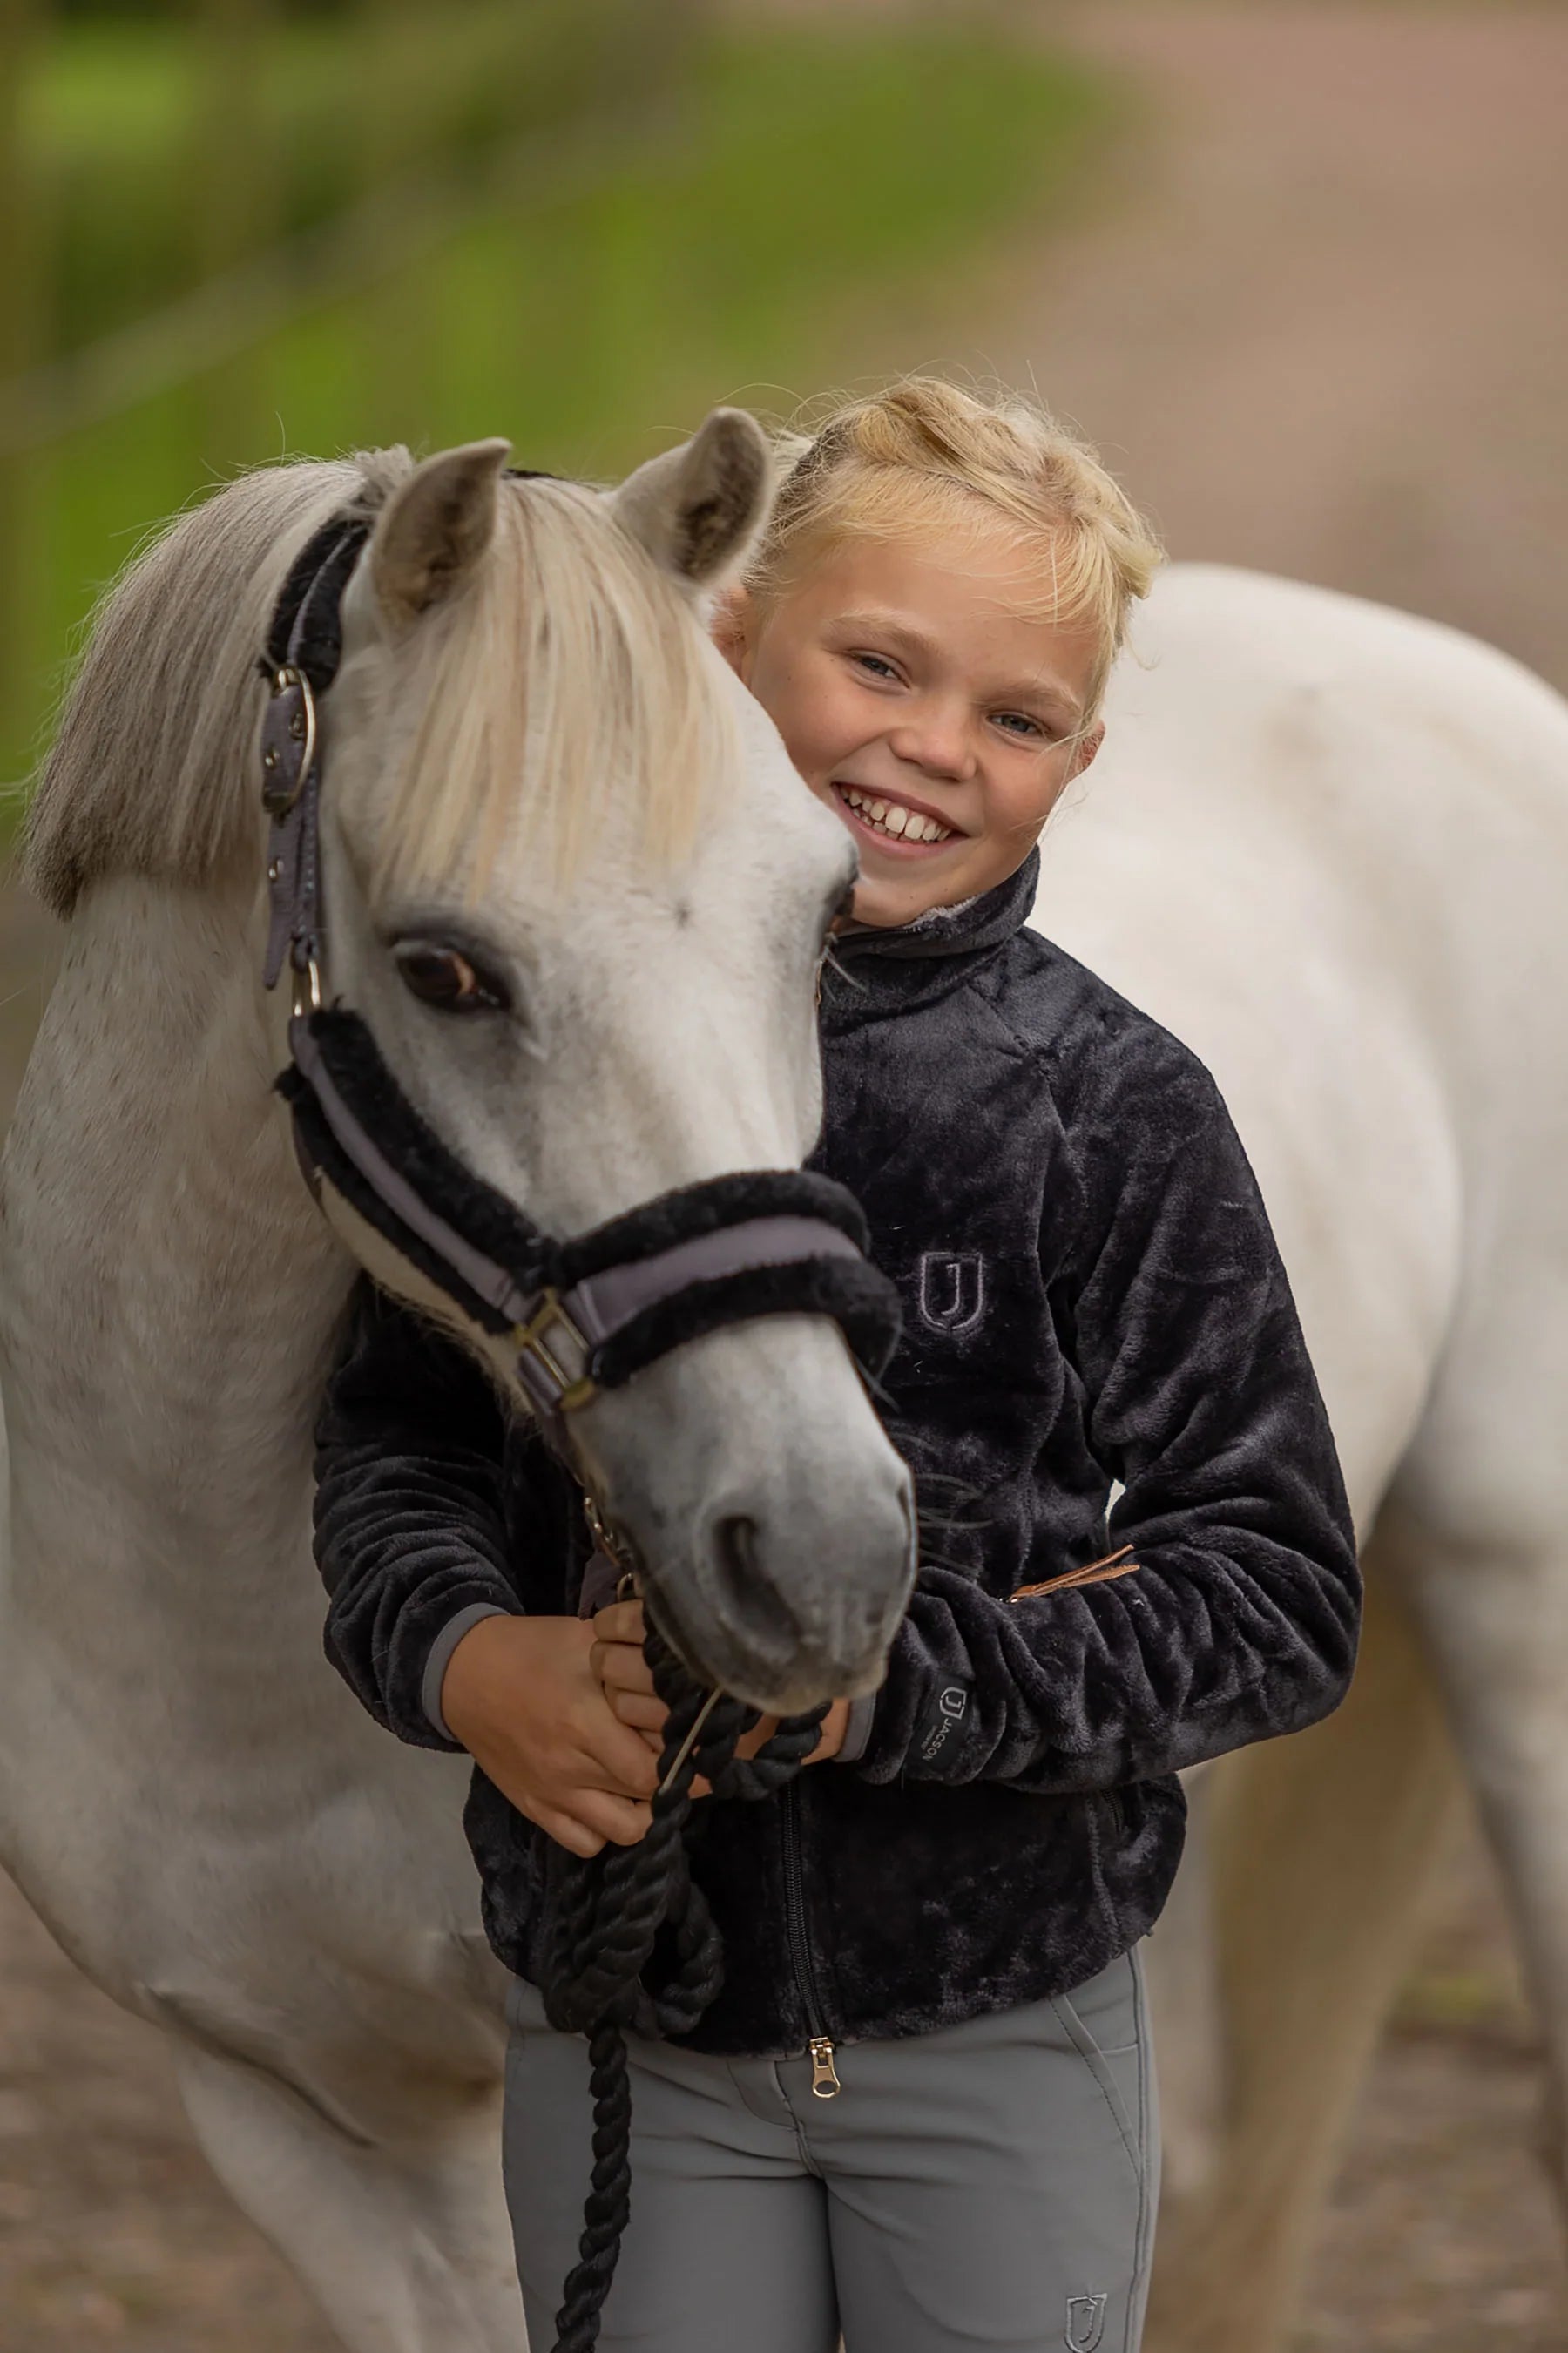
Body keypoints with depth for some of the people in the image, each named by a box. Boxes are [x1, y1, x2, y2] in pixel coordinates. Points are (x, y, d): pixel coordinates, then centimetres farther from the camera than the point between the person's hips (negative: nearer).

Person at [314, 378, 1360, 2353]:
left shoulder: (1112, 1108, -9)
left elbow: (1277, 1598, -11)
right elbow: (397, 1434, 7)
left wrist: (883, 1683, -23)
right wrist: (461, 1656, -16)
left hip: (1001, 2022, -2)